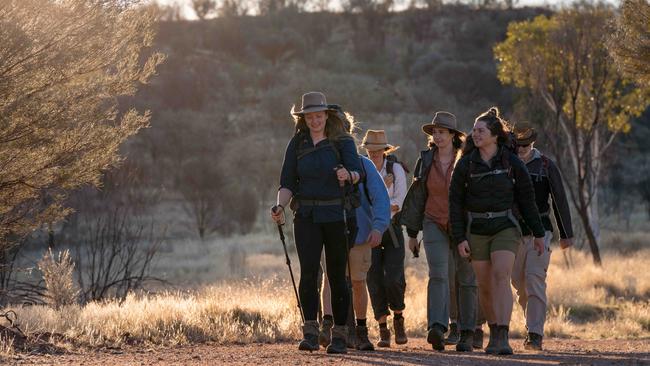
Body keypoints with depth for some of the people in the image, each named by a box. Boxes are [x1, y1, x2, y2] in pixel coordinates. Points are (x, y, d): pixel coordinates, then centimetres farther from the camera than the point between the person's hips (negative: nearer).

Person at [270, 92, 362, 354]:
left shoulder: (342, 141, 0)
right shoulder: (298, 144, 8)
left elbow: (357, 171, -14)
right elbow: (288, 182, 7)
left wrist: (348, 175, -38)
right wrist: (280, 206, -12)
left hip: (337, 216, -1)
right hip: (307, 216, 1)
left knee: (337, 275, 2)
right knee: (308, 271, -13)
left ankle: (339, 335, 10)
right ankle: (310, 332, -15)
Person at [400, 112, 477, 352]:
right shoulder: (426, 161, 6)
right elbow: (417, 197, 11)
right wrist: (412, 233, 11)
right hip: (434, 224, 1)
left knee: (466, 279, 4)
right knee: (438, 274, -16)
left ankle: (467, 333, 13)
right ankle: (436, 328, -30)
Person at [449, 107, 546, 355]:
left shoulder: (512, 162, -3)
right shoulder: (466, 164, -1)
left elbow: (527, 199, 4)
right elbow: (455, 202, 0)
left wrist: (538, 233, 6)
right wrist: (459, 238, -7)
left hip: (505, 227, -2)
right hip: (477, 230, 2)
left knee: (501, 278, -18)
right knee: (485, 285, 8)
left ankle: (502, 338, -24)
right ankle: (494, 333, 26)